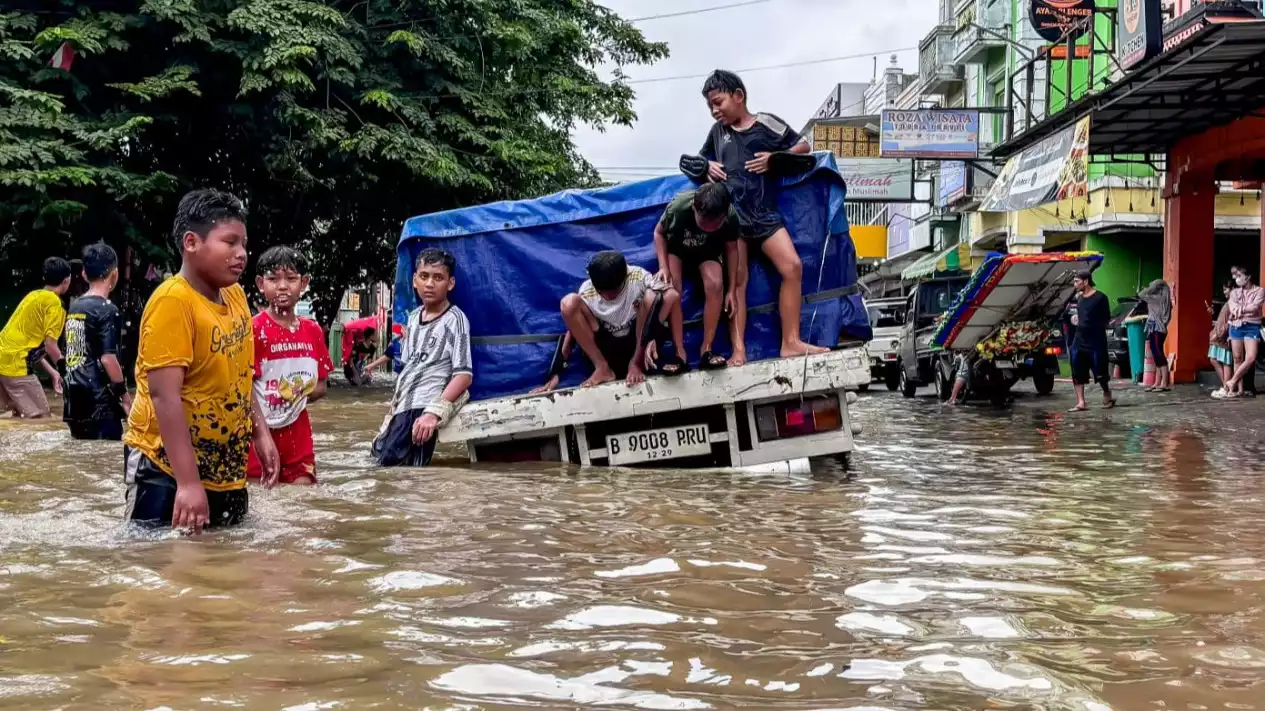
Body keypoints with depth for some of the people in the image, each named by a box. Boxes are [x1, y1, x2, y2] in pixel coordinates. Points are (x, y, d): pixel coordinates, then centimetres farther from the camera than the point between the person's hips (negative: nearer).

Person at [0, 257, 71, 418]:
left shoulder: (34, 296, 18)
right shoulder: (54, 303, -8)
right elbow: (50, 345, -14)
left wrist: (51, 372, 22)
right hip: (15, 363, -9)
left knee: (20, 414, 18)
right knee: (41, 418, -3)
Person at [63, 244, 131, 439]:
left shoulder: (74, 307, 12)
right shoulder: (107, 310, -12)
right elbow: (107, 357, -17)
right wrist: (124, 394, -9)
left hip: (75, 397, 8)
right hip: (99, 400, -8)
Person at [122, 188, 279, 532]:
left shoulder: (235, 296, 5)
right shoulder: (172, 302, -19)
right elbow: (164, 394, -25)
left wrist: (261, 433, 12)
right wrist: (188, 481, -28)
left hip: (226, 468, 8)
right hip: (167, 466, -8)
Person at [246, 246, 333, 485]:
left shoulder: (313, 331, 6)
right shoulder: (254, 330, -10)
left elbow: (321, 386, 13)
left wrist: (299, 394, -6)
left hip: (297, 431, 5)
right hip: (260, 431, -5)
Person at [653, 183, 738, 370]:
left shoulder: (731, 216, -31)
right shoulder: (678, 207, -36)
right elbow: (659, 233, -15)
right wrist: (663, 267, -28)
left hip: (707, 251, 1)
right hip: (676, 247, -1)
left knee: (716, 284, -27)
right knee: (672, 289, -28)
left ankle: (706, 351, -19)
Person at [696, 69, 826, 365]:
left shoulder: (766, 123, 4)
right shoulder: (718, 131, 14)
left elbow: (803, 146, 9)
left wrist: (774, 158, -7)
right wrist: (707, 166, 6)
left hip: (764, 213, -1)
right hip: (729, 215, 2)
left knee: (793, 266, -12)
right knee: (736, 282, -2)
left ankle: (791, 342, -7)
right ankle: (738, 350, -5)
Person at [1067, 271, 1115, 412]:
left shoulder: (1100, 297, -8)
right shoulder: (1079, 298, 13)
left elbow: (1107, 319, -5)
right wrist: (1076, 320, 10)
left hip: (1096, 342, -7)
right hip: (1079, 340, 7)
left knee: (1100, 372, 1)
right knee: (1077, 373, 0)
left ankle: (1108, 397, 21)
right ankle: (1081, 403, 1)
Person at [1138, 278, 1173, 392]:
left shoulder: (1160, 298, -11)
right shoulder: (1157, 300, 13)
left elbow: (1141, 294, -8)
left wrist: (1149, 289, 6)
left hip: (1157, 330, -9)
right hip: (1154, 330, 9)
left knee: (1159, 356, -10)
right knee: (1157, 357, 8)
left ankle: (1165, 384, -12)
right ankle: (1157, 383, 10)